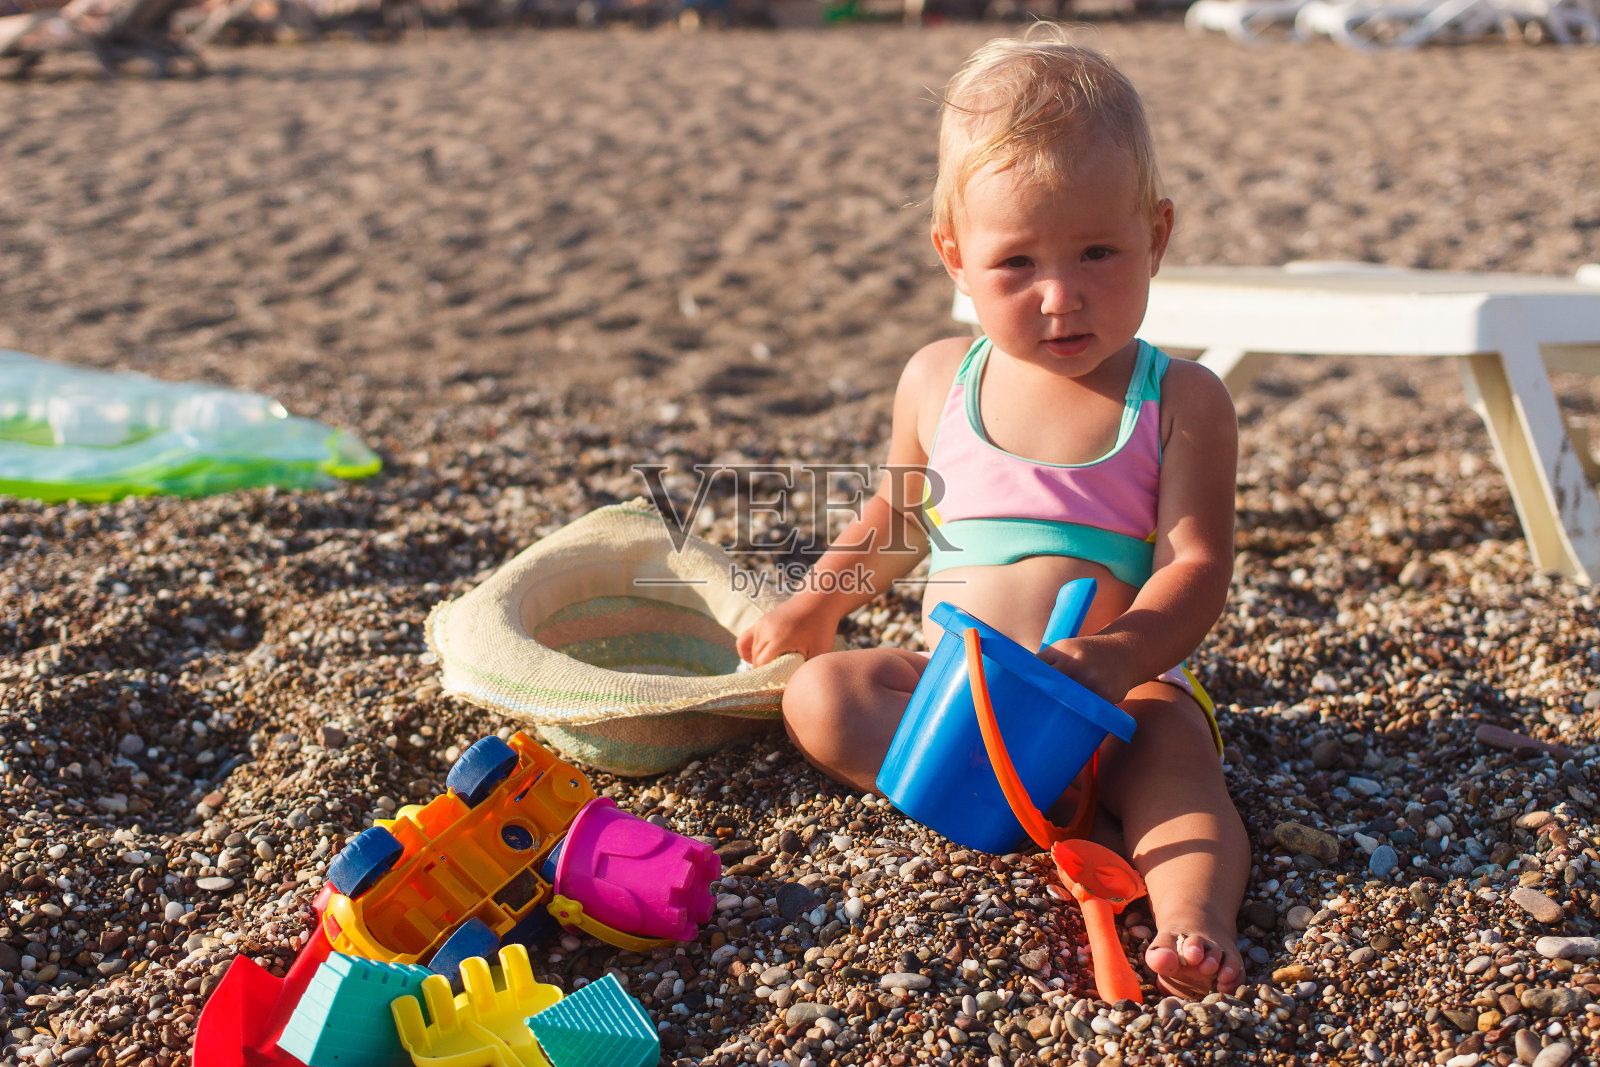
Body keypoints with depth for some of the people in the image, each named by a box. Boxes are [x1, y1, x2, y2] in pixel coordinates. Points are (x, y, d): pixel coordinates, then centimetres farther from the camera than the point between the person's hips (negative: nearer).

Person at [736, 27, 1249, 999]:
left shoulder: (1181, 403, -6)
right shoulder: (940, 382, 4)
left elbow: (1197, 568, -14)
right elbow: (901, 512, 22)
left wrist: (1121, 654, -32)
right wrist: (818, 602, 17)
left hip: (1124, 687, -3)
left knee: (1175, 755, -33)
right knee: (820, 694, -19)